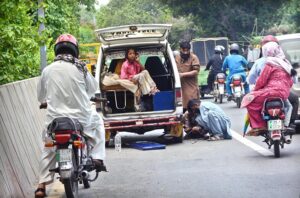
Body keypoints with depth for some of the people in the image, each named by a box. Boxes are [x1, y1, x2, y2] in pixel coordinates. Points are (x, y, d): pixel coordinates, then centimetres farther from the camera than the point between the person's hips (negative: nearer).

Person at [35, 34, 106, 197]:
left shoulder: (48, 70, 0)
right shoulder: (80, 68, -3)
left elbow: (40, 95, 11)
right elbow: (93, 88, 12)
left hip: (55, 119, 1)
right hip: (81, 117, -1)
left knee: (48, 150, 19)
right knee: (97, 122, 29)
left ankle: (42, 185, 8)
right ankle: (97, 158, 18)